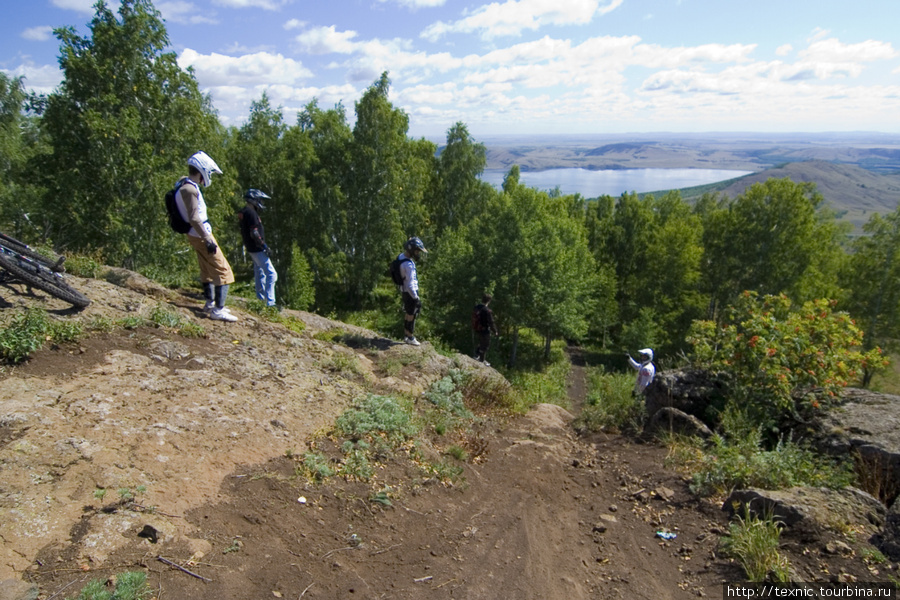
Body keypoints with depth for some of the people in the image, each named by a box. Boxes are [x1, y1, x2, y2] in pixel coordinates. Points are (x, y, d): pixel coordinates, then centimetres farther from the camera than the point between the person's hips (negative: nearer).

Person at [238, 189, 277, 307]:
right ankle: (270, 302, -12)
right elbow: (254, 233, -25)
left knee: (260, 274, 19)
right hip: (257, 249, -11)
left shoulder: (243, 212, 14)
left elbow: (242, 233, 21)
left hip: (252, 248, 11)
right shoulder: (251, 213, -18)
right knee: (271, 274, -10)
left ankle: (261, 299, 28)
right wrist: (264, 245, -18)